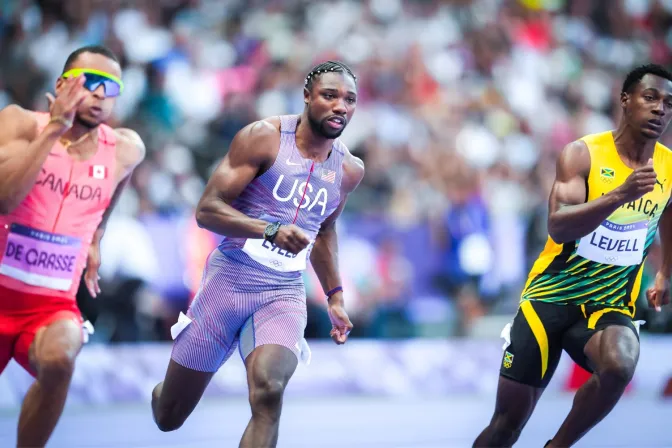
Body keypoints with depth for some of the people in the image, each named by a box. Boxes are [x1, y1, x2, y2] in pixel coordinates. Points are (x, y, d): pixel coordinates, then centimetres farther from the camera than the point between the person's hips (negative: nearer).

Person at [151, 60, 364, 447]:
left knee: (269, 392, -29)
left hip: (284, 294, 2)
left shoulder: (350, 170, 6)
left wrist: (335, 296, 21)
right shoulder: (263, 138, -10)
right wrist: (270, 229, -28)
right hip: (229, 281, -2)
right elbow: (207, 210, -14)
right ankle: (163, 391, 48)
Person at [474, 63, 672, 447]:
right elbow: (558, 227, -26)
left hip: (610, 304, 2)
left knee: (618, 367, -34)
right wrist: (621, 194, -36)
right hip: (551, 297, -2)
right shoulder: (583, 154, -12)